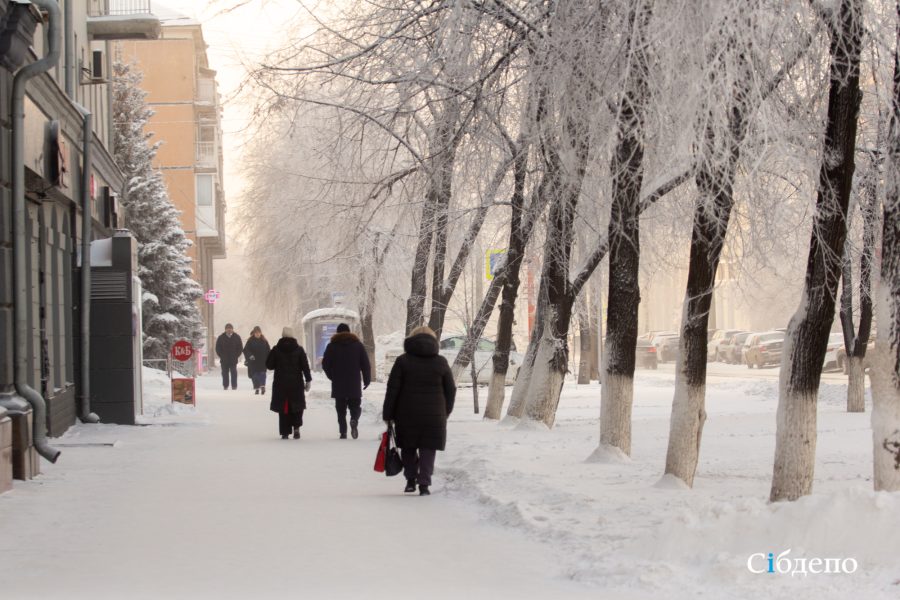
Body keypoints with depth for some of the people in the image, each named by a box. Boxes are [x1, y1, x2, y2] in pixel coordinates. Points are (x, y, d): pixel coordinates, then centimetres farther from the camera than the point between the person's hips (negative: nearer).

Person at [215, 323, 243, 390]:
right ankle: (225, 386, 9)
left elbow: (240, 348, 8)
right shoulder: (221, 338, 4)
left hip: (233, 359, -1)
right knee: (225, 373, 3)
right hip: (224, 360, 1)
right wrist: (221, 356, -2)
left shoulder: (237, 337, 5)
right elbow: (218, 349, 7)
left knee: (234, 373, -4)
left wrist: (236, 356, -1)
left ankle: (234, 386, -2)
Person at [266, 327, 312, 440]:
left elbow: (269, 365, 0)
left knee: (283, 407, 6)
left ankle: (285, 432, 2)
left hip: (280, 384, 0)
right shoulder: (299, 349, -2)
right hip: (296, 384, 0)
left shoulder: (276, 350, -4)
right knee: (297, 405, 14)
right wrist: (308, 380, 5)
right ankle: (296, 427, -1)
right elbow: (305, 366, -2)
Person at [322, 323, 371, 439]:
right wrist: (367, 380, 11)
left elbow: (325, 364, 1)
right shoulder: (358, 345, 5)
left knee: (341, 409, 6)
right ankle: (354, 420, -21)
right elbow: (365, 364, 4)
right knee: (355, 406, 9)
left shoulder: (332, 346, 2)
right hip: (355, 385, 0)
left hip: (338, 385, 0)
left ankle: (343, 431, -3)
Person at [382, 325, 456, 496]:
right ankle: (424, 483, -5)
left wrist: (388, 414, 1)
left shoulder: (403, 361, -2)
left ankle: (411, 480, 17)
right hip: (433, 416, 0)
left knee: (408, 448, 15)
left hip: (407, 415, 0)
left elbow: (392, 389, -5)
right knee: (428, 449, 4)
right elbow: (451, 390, 9)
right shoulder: (441, 362, 4)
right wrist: (446, 412, 22)